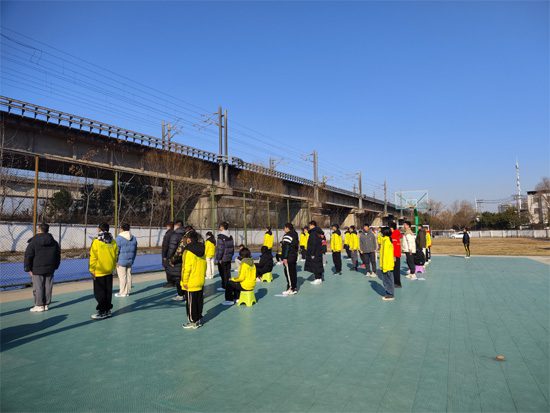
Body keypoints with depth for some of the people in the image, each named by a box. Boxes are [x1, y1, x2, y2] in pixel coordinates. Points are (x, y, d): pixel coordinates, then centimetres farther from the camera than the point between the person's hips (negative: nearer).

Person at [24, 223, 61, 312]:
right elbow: (58, 256, 14)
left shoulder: (33, 242, -8)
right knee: (48, 287, 8)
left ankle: (39, 305, 5)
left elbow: (28, 256, -8)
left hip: (37, 269, -5)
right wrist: (55, 266, 21)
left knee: (38, 287, 2)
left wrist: (28, 269, -2)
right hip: (50, 269, 5)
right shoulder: (54, 242, 8)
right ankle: (46, 305, 15)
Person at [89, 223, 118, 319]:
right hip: (109, 271, 5)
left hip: (99, 272, -5)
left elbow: (93, 257, -13)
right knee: (108, 291, 13)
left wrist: (92, 270, -5)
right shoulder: (113, 242, 0)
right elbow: (115, 256, 7)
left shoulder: (96, 242, -13)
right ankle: (107, 310, 21)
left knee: (99, 293, 4)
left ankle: (102, 312, 6)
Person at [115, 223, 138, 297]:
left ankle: (122, 292, 6)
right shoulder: (134, 238, 7)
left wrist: (116, 261, -3)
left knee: (122, 277, 0)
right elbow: (135, 251, 13)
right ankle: (127, 292, 17)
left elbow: (116, 251, -11)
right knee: (129, 276, 10)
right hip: (130, 261, 6)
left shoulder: (119, 238, -12)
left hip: (121, 261, -6)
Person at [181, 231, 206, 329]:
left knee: (191, 303, 4)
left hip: (190, 283, -8)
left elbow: (187, 268, -20)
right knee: (199, 301, 16)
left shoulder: (188, 252, -19)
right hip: (200, 281, 8)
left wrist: (185, 281, -12)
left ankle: (192, 322, 12)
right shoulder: (202, 250, 5)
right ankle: (198, 319, 26)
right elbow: (204, 265, 12)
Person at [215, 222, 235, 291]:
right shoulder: (230, 237, 8)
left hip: (222, 259, -7)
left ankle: (224, 286, 8)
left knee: (223, 273, 2)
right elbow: (232, 247, 13)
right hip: (229, 258, 8)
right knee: (228, 272, 14)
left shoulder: (221, 237, -17)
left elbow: (220, 249, -19)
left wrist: (218, 259, -13)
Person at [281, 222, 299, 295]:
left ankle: (290, 288, -3)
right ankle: (294, 287, 17)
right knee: (293, 272, 12)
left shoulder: (287, 236, -15)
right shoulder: (295, 234, 13)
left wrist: (285, 258, -19)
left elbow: (286, 247, -20)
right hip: (294, 256, 9)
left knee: (288, 273, -4)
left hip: (288, 258, -9)